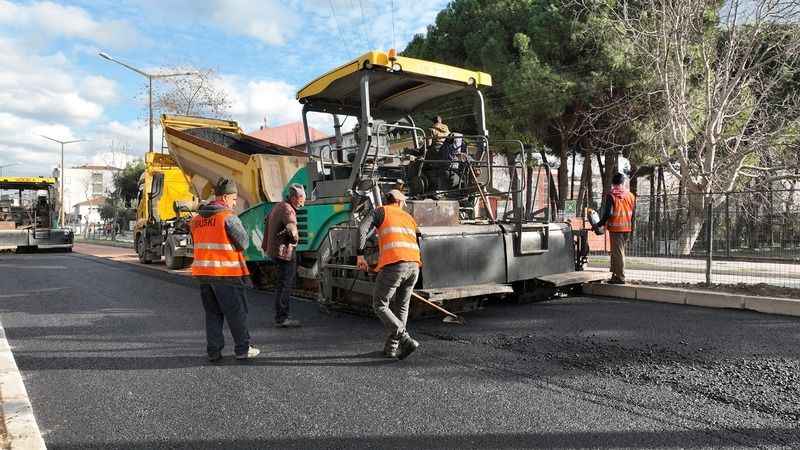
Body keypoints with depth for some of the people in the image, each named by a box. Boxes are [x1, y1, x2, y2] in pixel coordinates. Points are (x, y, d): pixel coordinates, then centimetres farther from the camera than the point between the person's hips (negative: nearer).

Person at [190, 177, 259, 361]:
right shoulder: (229, 217, -12)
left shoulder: (197, 219, 10)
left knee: (213, 313, 14)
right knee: (236, 312, 4)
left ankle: (213, 351, 15)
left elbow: (197, 243, 18)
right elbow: (243, 242, -9)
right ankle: (243, 349, 10)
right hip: (226, 272, -6)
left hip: (203, 271, 7)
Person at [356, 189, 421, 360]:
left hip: (393, 264, -5)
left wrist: (360, 255, -1)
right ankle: (391, 347, 22)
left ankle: (406, 340, -6)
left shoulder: (381, 211, 15)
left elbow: (362, 229, -2)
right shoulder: (409, 218, 29)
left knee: (380, 306, 6)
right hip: (414, 264, 5)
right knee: (402, 307, 19)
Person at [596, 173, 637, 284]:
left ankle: (620, 277, 1)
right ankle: (615, 275, 20)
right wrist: (631, 228, 19)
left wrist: (599, 224, -5)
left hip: (615, 228, -6)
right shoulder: (631, 195, 7)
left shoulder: (611, 196, -10)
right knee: (616, 251, 15)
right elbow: (633, 214, 11)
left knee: (618, 252, -1)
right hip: (627, 228, 6)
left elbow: (607, 213, -15)